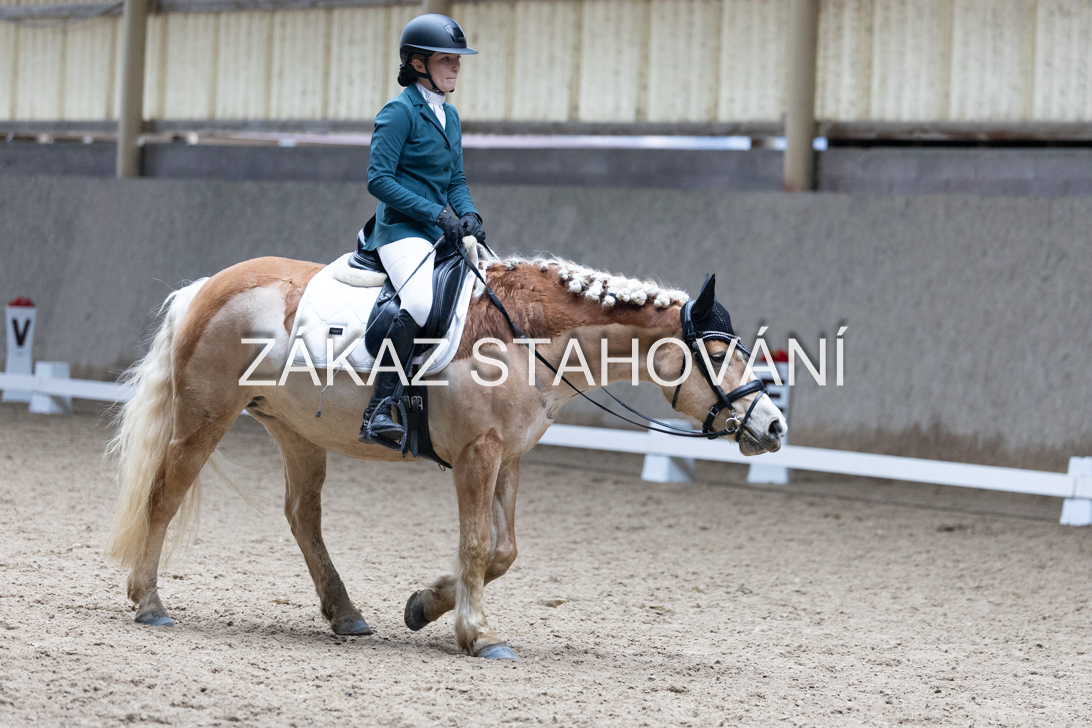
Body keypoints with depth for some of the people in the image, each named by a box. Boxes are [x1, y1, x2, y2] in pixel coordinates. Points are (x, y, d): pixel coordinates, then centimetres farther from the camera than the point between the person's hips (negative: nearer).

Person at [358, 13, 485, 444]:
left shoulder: (449, 116, 17)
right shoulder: (400, 112, -8)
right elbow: (379, 179, -14)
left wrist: (468, 214, -1)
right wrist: (436, 213, -18)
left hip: (438, 232, 10)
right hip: (401, 229, -10)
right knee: (418, 302, -34)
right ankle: (379, 411, -37)